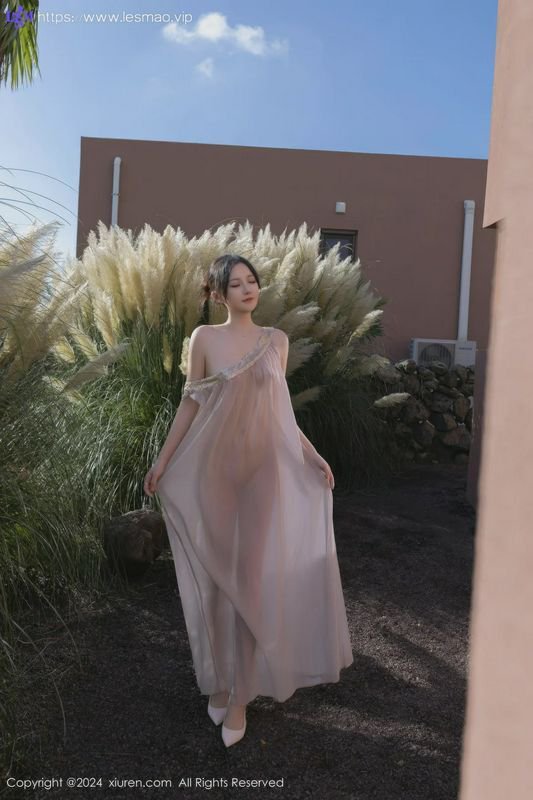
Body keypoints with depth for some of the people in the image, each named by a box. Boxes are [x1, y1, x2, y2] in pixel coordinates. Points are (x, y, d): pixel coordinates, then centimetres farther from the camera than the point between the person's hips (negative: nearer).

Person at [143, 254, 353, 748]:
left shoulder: (277, 341, 7)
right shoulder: (204, 338, 0)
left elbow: (278, 408, 11)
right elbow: (190, 404, 3)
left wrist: (313, 456, 8)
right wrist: (163, 461, 0)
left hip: (264, 468, 1)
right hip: (216, 467, -1)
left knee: (251, 576, 2)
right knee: (219, 575, 8)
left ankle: (239, 693, 15)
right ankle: (220, 681, 27)